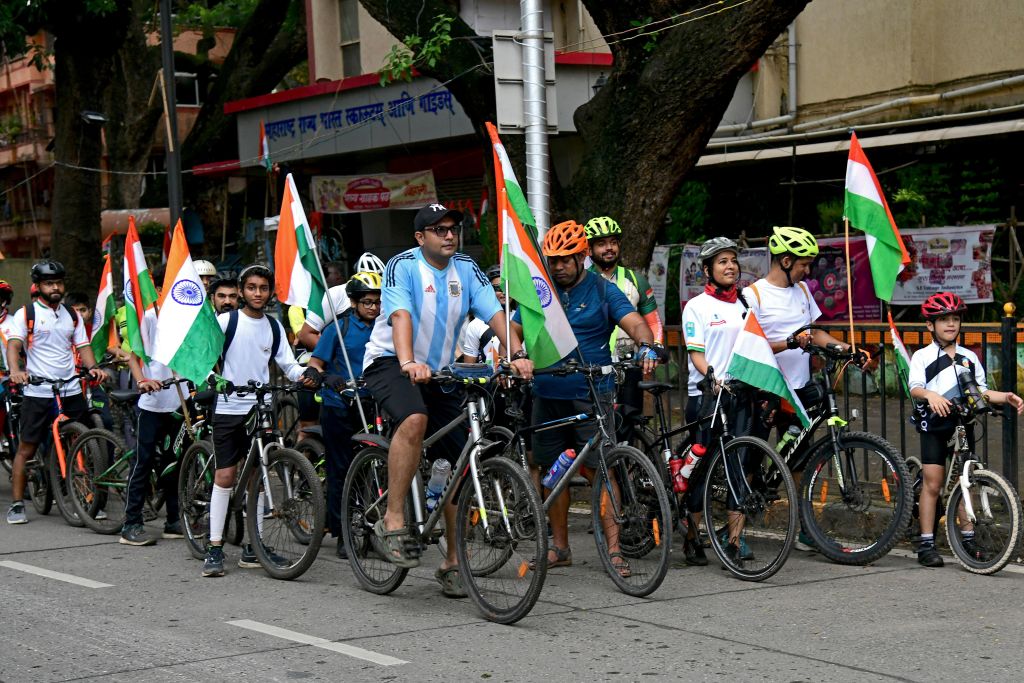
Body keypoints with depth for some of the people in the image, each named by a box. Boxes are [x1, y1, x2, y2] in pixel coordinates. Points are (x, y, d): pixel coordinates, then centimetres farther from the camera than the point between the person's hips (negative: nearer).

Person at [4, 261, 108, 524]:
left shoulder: (72, 315, 15)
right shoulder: (26, 314, 1)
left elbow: (82, 346, 11)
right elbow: (13, 345, -11)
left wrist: (93, 367, -10)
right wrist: (15, 371, -30)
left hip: (71, 391, 4)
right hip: (38, 392, -4)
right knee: (26, 448, 0)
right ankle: (17, 504, 6)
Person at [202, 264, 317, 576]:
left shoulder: (274, 327, 10)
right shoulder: (226, 321, -3)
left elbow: (288, 364, 7)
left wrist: (305, 375, -14)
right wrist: (215, 378, -28)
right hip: (229, 408, -4)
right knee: (225, 474, -7)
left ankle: (252, 547, 12)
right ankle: (214, 548, -5)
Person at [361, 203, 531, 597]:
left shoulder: (466, 269, 2)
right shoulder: (404, 266, -12)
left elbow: (494, 313, -8)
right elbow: (400, 315, -28)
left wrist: (517, 354, -25)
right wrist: (408, 363, -45)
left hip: (438, 371, 6)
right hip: (389, 361, -6)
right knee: (415, 419, -37)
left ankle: (453, 563, 10)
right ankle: (393, 521, -27)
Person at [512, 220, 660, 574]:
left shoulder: (602, 290, 0)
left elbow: (634, 322, -11)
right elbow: (514, 330, 10)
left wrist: (646, 346, -32)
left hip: (590, 395, -4)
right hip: (547, 396, 4)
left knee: (598, 470, -10)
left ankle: (614, 548, -8)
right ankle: (559, 547, 18)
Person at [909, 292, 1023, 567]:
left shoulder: (969, 357, 11)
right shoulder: (923, 356, -1)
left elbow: (982, 391, 11)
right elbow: (914, 387, -15)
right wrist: (931, 395, -36)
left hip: (963, 424, 4)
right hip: (934, 426, -4)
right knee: (932, 483, -5)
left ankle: (968, 539, 13)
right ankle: (926, 544, -1)